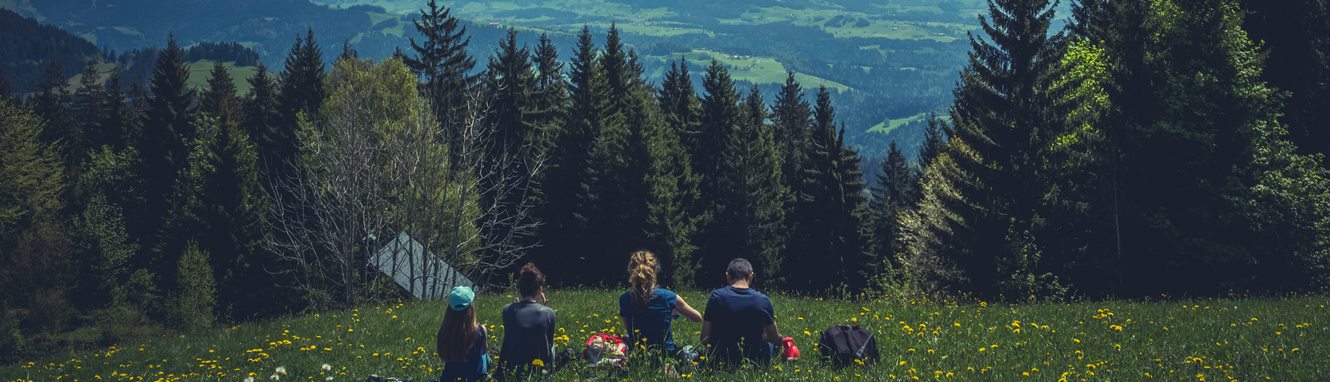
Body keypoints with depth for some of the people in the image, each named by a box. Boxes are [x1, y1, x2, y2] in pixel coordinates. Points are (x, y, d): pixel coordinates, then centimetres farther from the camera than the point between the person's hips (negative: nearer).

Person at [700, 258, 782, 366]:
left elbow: (704, 339, -10)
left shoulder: (716, 296, -14)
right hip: (754, 360, -1)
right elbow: (776, 339, -1)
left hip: (721, 361, 1)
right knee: (772, 343, 33)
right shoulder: (763, 300, -14)